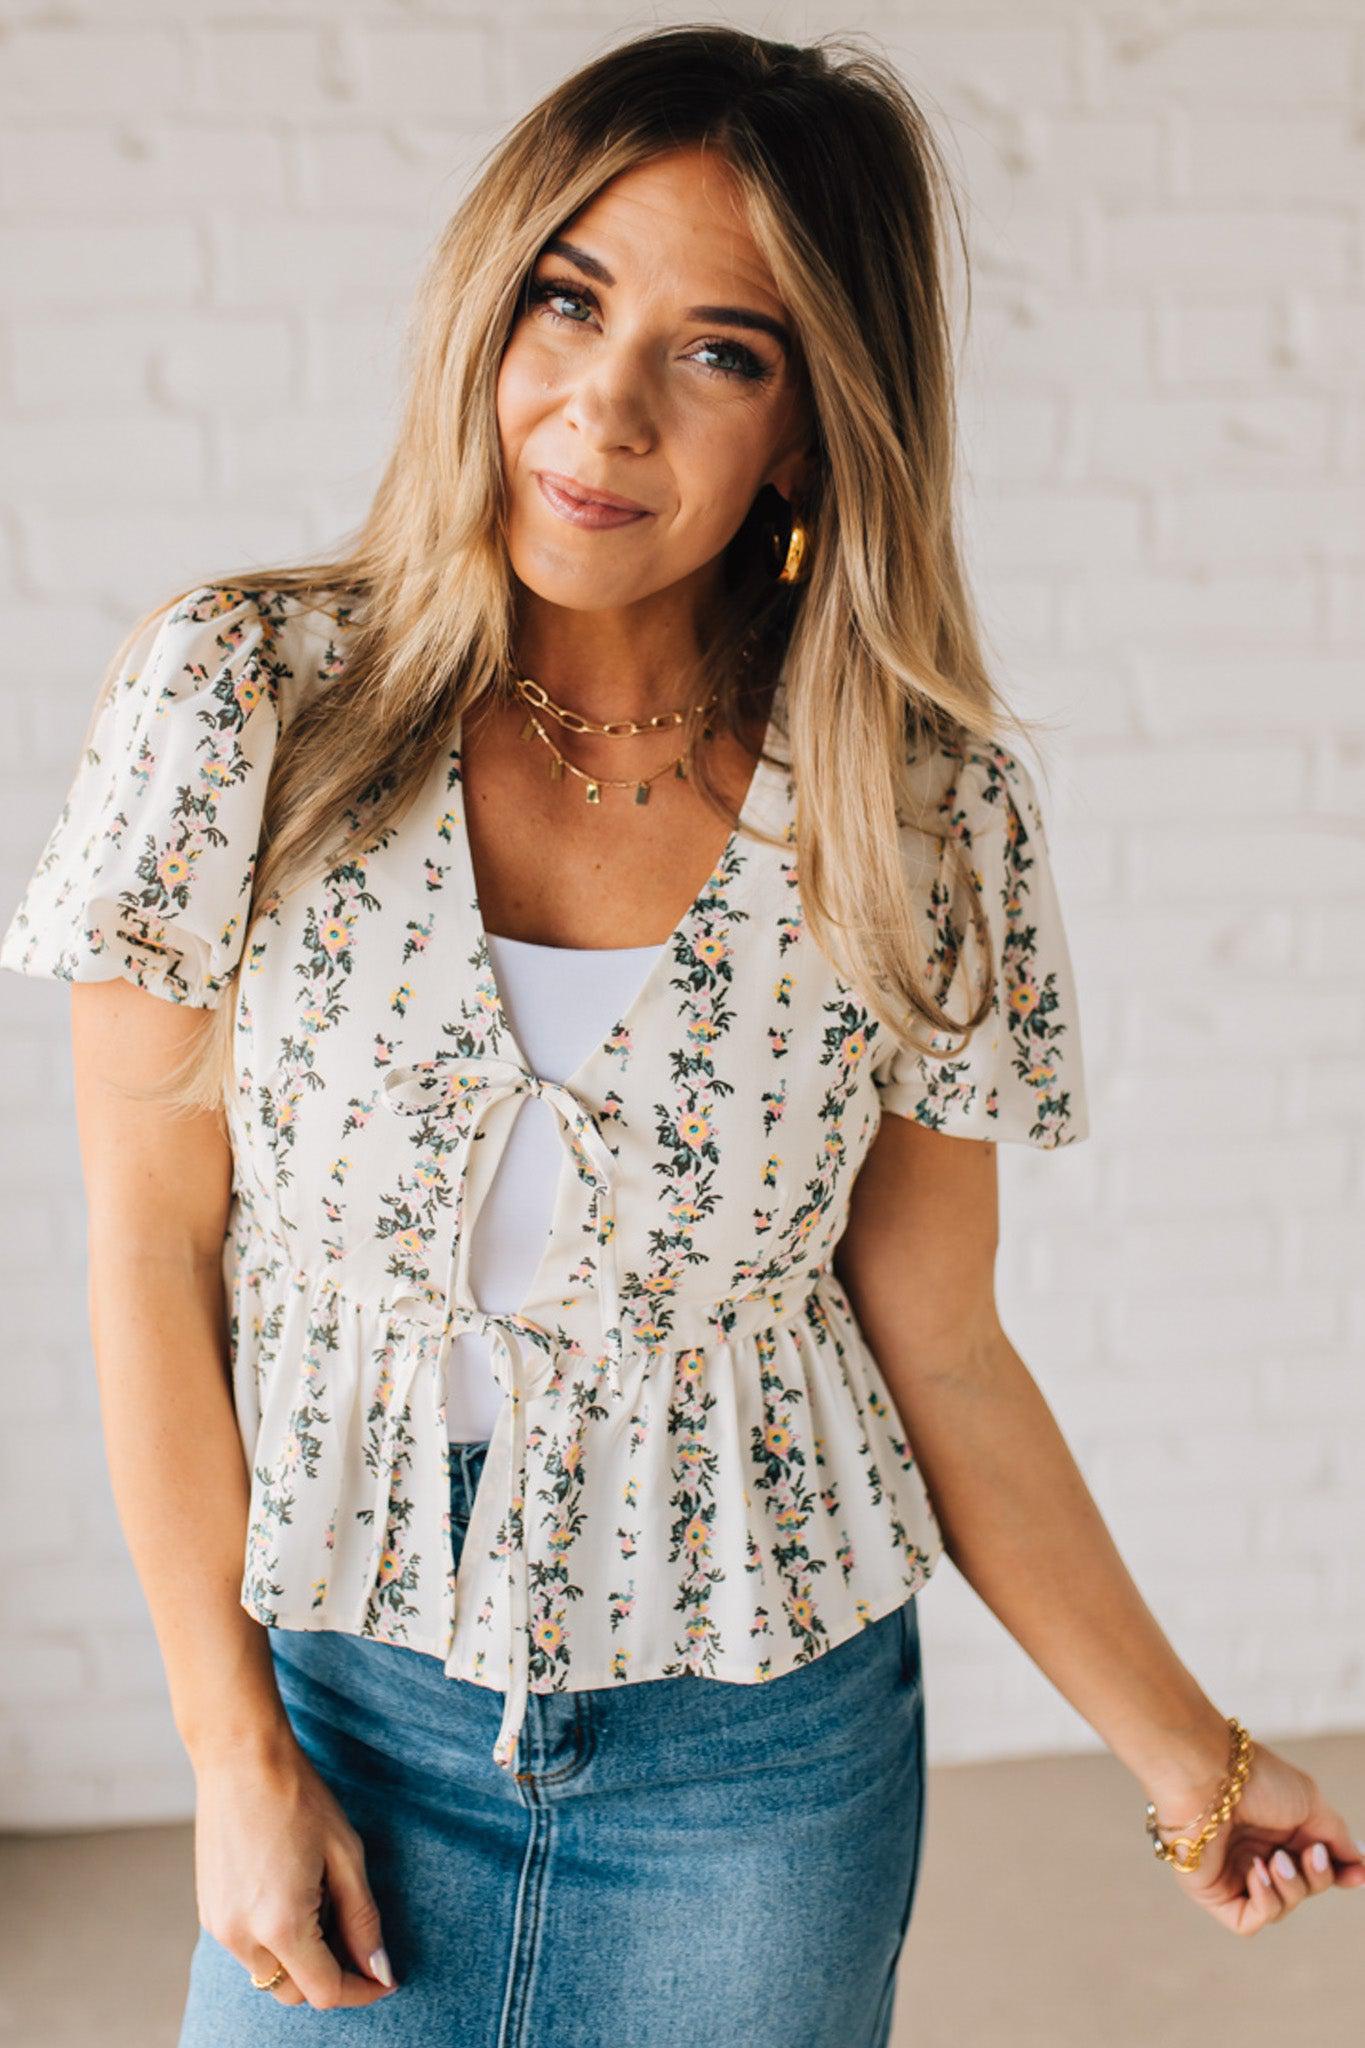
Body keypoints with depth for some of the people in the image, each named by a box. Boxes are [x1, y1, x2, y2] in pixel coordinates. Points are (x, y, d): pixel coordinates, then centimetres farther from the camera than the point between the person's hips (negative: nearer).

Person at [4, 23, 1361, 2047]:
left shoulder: (929, 816, -9)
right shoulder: (244, 699, -11)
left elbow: (935, 1348, -2)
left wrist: (1189, 1759, -2)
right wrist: (238, 1756, -5)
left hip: (762, 1757, 0)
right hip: (343, 1707, 0)